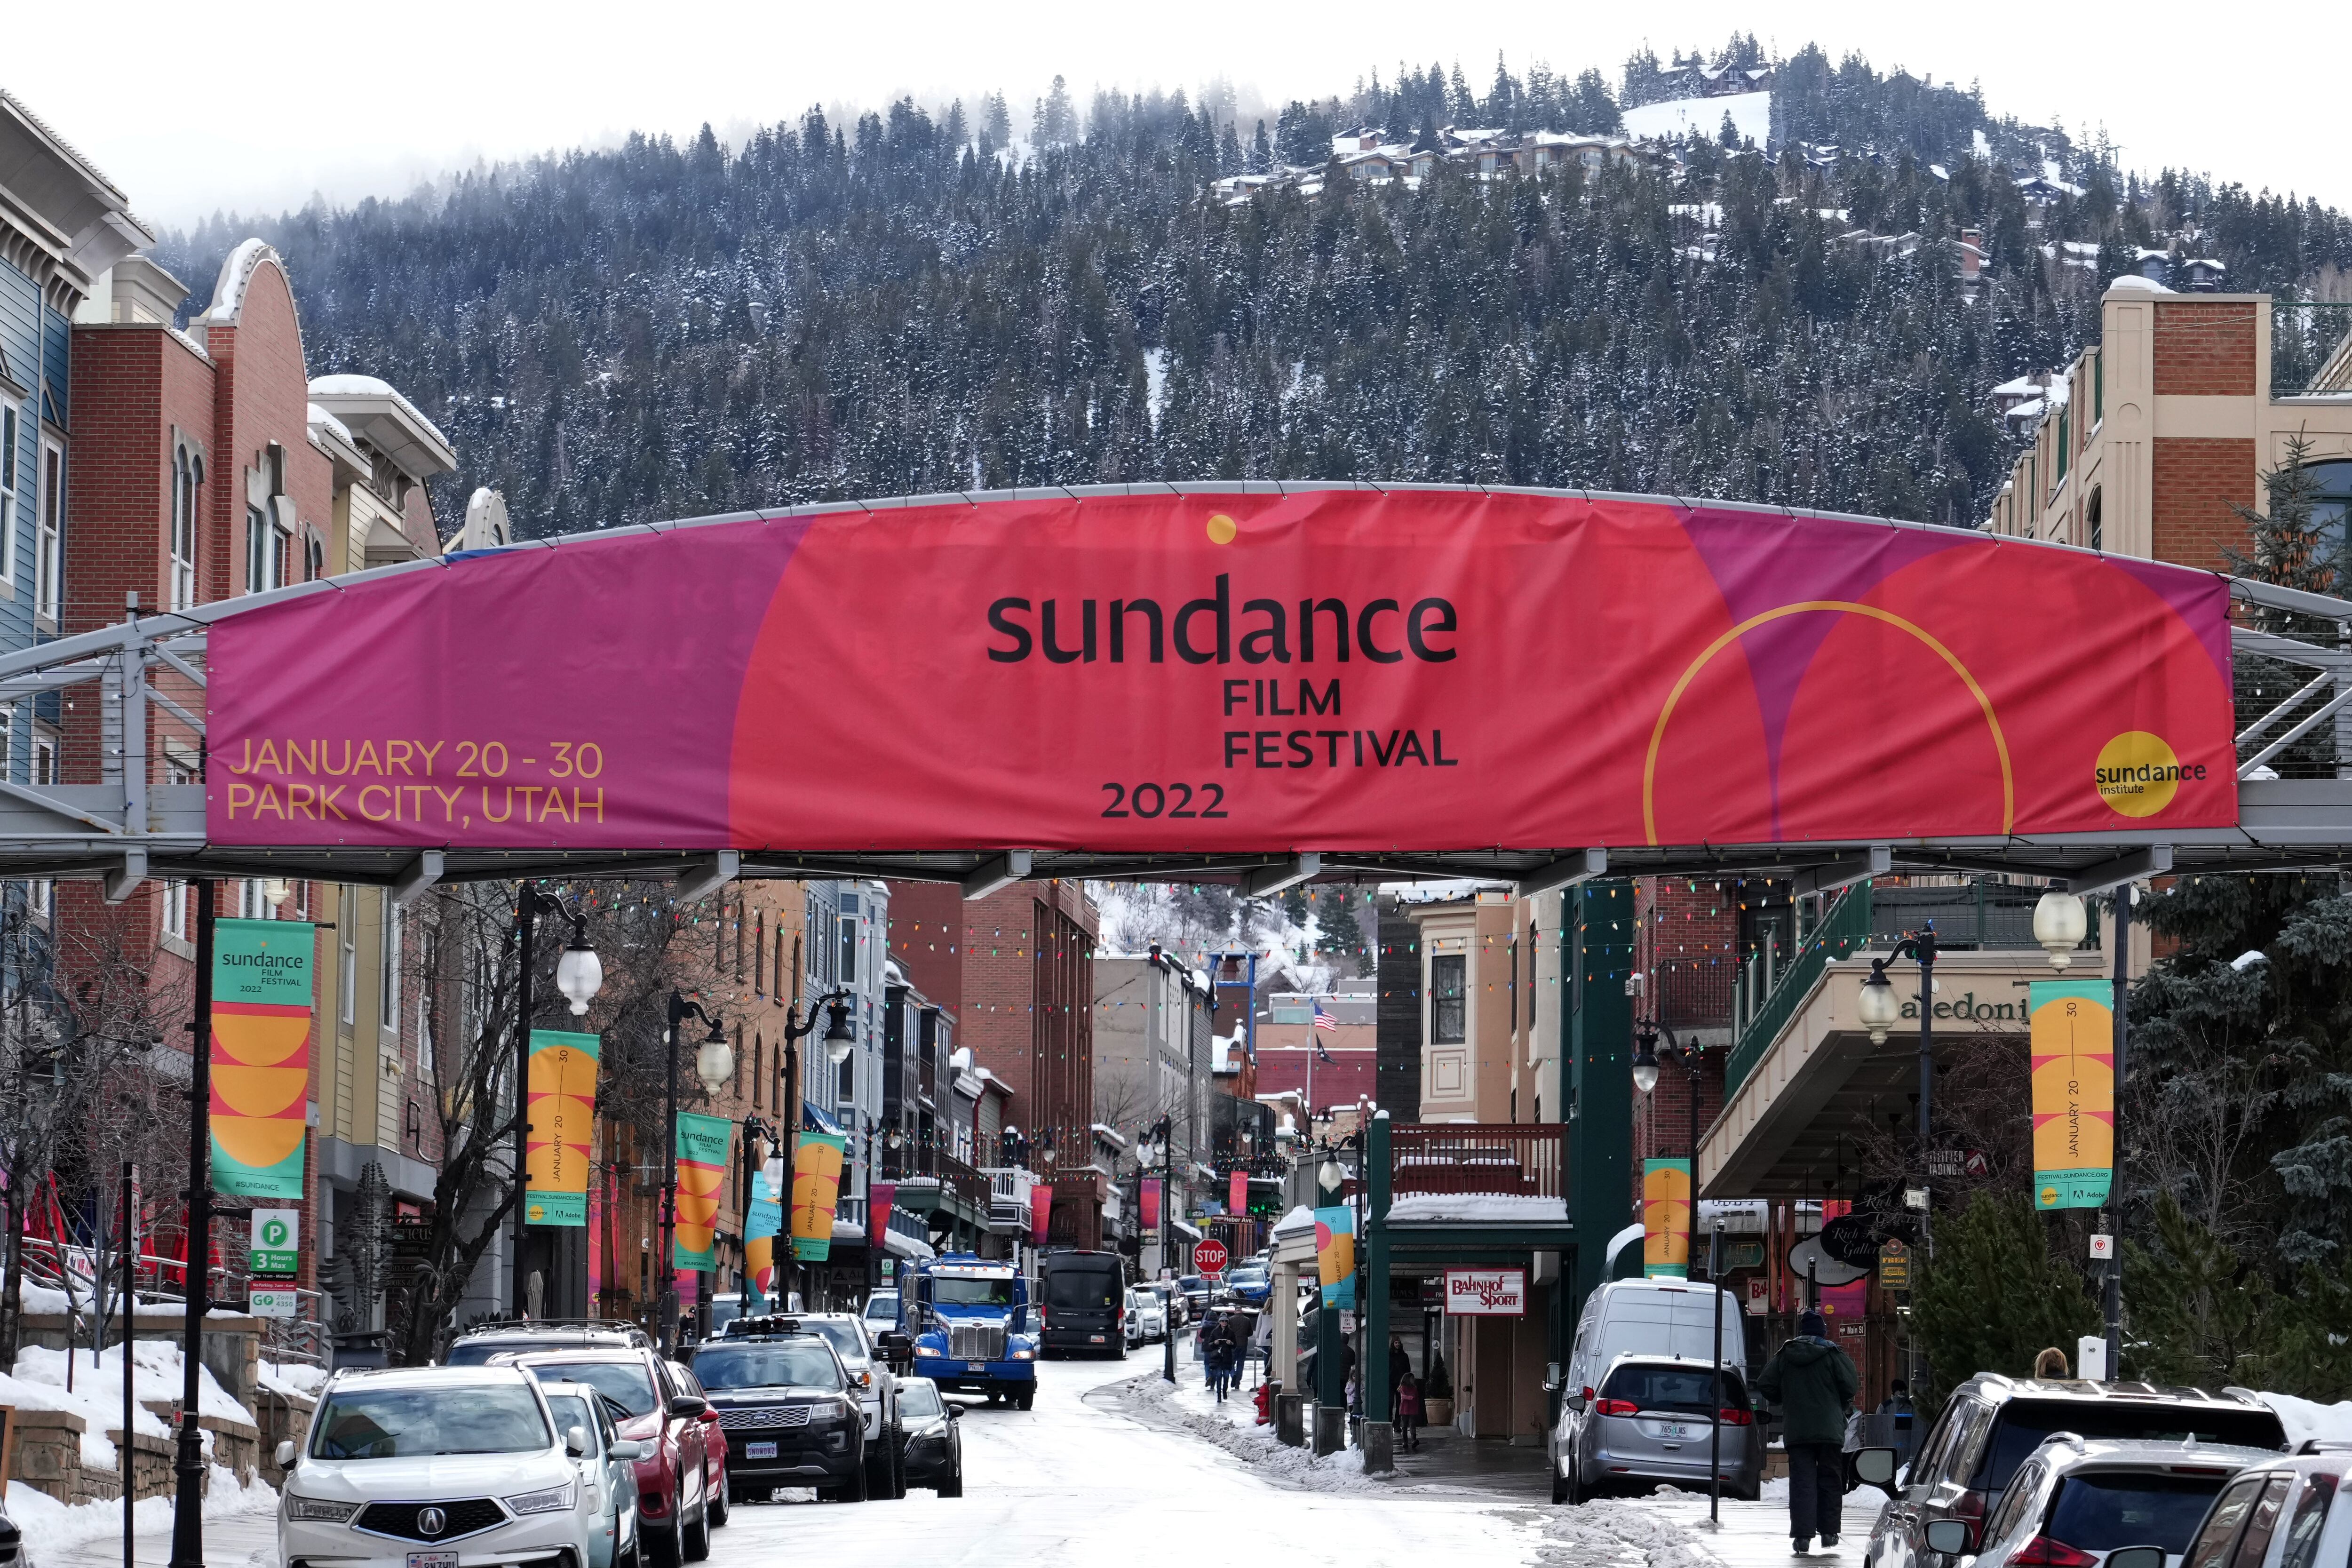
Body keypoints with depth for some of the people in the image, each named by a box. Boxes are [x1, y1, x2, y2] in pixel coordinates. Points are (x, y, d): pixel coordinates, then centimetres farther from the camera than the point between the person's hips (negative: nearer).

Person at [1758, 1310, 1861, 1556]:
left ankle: (1802, 1534, -10)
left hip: (1796, 1431, 1)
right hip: (1830, 1430, -1)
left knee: (1802, 1481, -1)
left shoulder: (1783, 1356, 5)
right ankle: (1828, 1531, 13)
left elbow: (1765, 1385, 4)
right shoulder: (1833, 1354, -3)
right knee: (1829, 1480, 11)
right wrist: (1840, 1405, 12)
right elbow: (1851, 1385, -8)